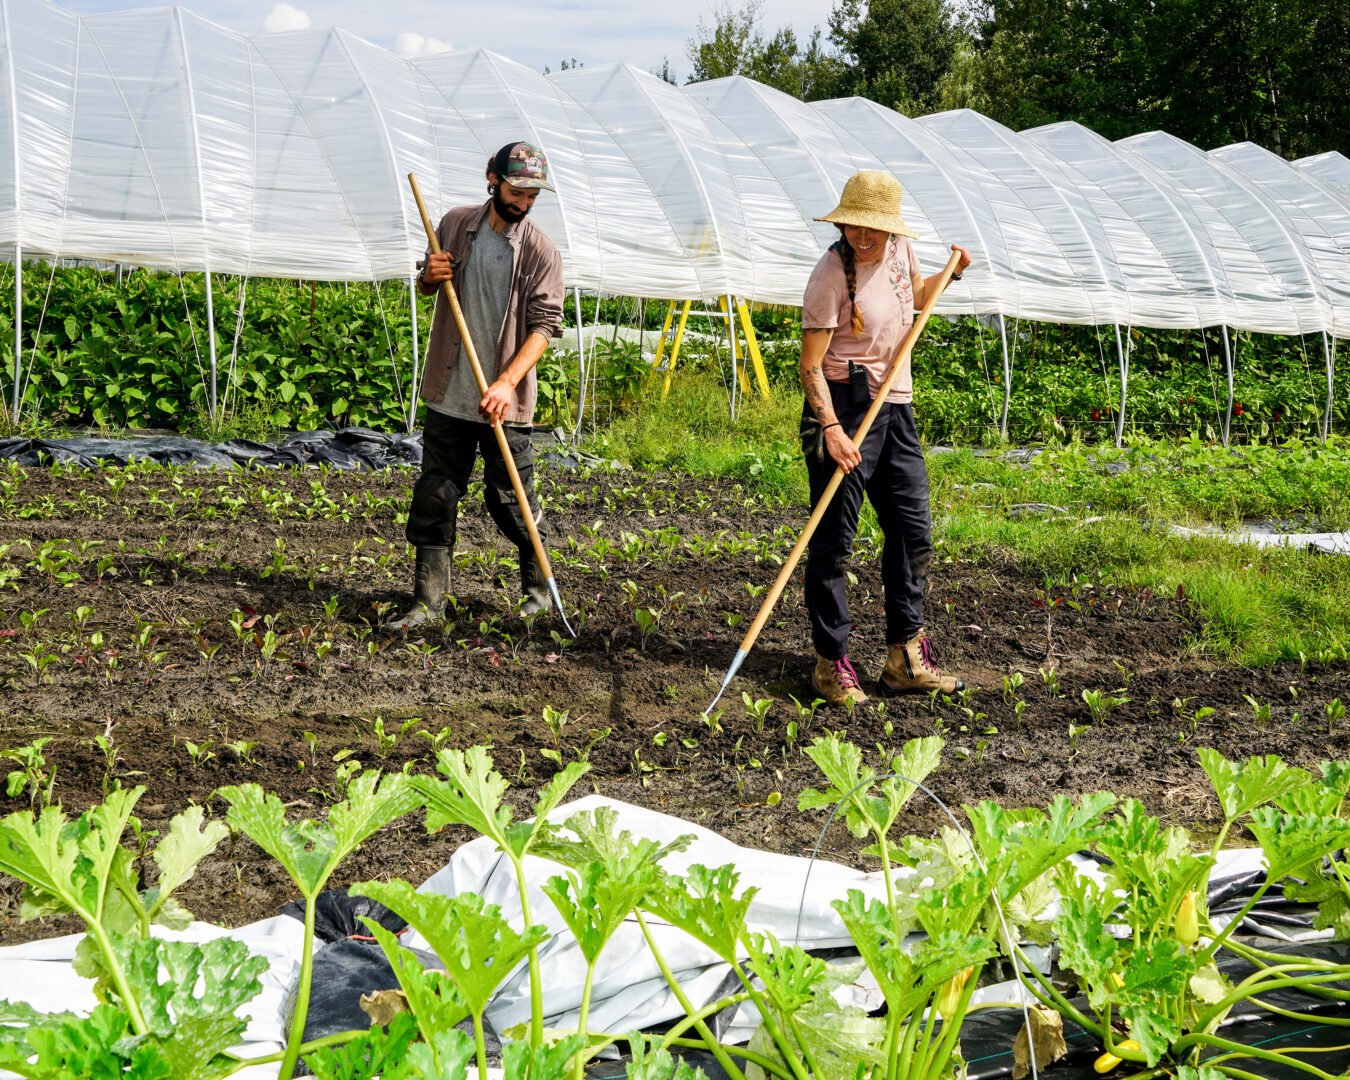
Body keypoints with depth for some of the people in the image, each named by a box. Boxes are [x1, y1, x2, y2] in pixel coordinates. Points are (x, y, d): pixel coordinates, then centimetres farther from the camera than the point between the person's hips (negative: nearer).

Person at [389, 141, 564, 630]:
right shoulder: (455, 224, 4)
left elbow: (544, 325, -12)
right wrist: (429, 276, -7)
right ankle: (429, 602, 11)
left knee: (510, 499, 2)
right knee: (434, 496, 4)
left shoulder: (541, 250, -7)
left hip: (503, 401, -3)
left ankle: (540, 588, 23)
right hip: (449, 393, 3)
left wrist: (507, 382, -24)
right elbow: (427, 288, 18)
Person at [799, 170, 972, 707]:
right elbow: (810, 366, -17)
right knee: (833, 540, -3)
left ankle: (905, 658, 20)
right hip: (843, 405, -7)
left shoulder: (899, 249, 4)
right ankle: (831, 662, 7)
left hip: (896, 407, 8)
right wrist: (832, 429, -27)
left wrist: (951, 274, 12)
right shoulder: (831, 274, -16)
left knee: (913, 531, 10)